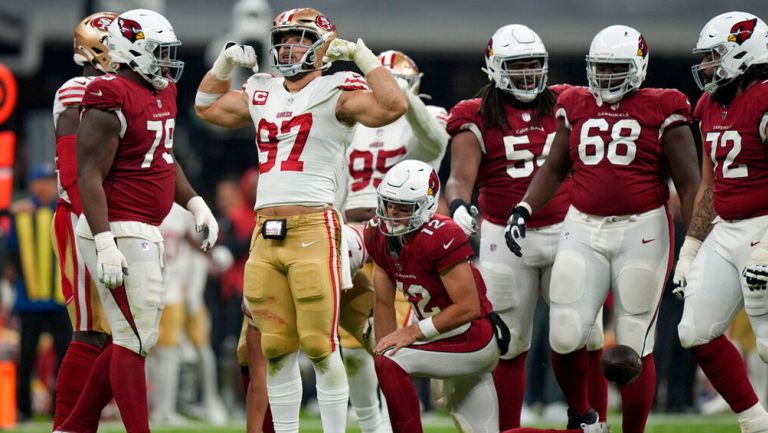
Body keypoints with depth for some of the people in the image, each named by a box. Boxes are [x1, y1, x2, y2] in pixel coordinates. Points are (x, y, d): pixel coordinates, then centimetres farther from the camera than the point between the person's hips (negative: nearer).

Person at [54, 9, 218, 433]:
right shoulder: (111, 102, -16)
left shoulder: (162, 95, 13)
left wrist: (196, 205, 17)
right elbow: (90, 176, -19)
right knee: (135, 339, -6)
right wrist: (104, 245, -25)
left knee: (133, 339, 14)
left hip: (145, 234, 10)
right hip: (119, 234, -10)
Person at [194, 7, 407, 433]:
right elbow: (206, 107, 34)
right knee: (276, 349, 7)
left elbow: (393, 107, -19)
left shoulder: (336, 93, -2)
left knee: (320, 345, -8)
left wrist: (361, 56, -14)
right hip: (265, 233, 6)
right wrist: (225, 62, 22)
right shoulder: (261, 93, 17)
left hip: (313, 229, -6)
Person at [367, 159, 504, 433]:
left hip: (473, 340, -9)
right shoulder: (380, 236, -2)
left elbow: (469, 307, -24)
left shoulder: (440, 237, -26)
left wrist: (414, 332, -23)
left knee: (390, 363, -27)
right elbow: (384, 304, 3)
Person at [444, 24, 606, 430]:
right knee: (511, 348, 5)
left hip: (565, 232, 2)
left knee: (586, 339, 0)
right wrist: (459, 206, -33)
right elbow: (460, 176, -12)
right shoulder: (478, 118, -2)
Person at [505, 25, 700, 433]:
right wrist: (523, 210, 6)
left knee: (634, 345, 0)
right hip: (583, 229, 3)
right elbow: (554, 167, 20)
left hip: (641, 231, -3)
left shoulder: (661, 112, -3)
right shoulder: (576, 107, 9)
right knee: (565, 337, -6)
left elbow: (688, 182, -2)